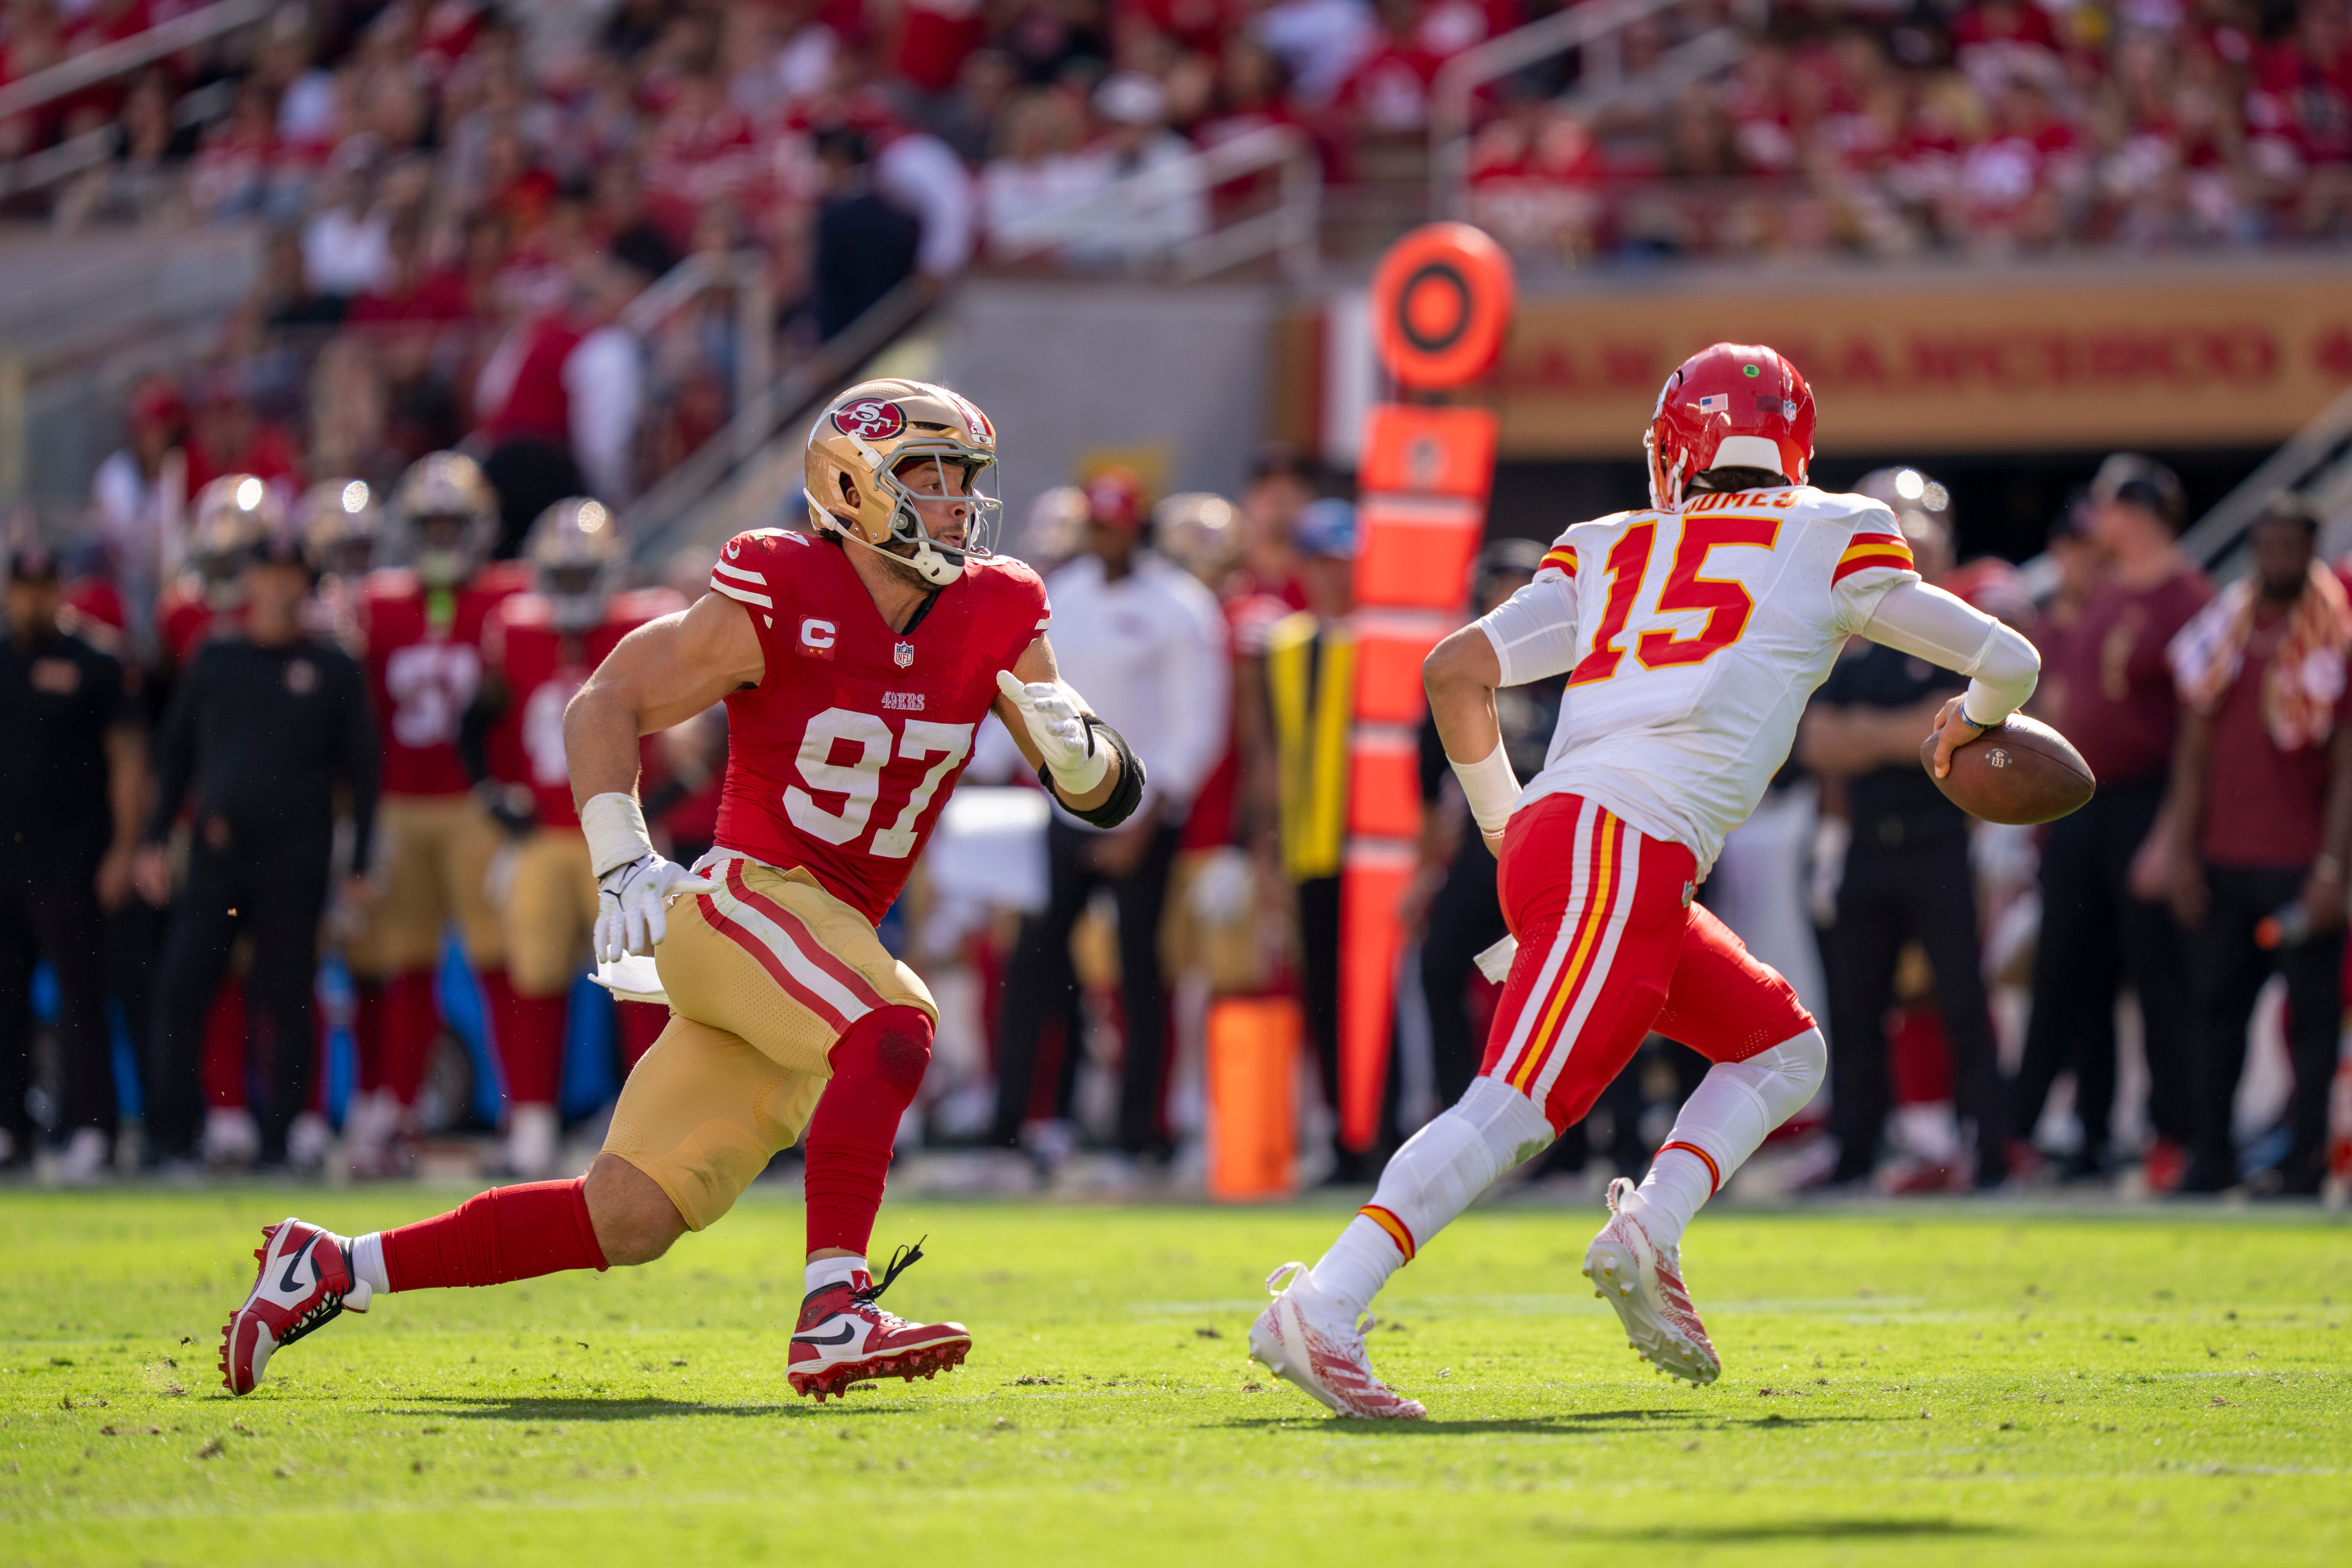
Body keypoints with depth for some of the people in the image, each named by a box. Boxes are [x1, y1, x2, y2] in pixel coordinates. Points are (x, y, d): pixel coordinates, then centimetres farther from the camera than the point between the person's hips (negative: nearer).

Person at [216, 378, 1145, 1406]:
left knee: (627, 1222, 3)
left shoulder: (993, 621, 6)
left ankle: (335, 1271, 13)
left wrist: (1074, 750, -15)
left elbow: (1109, 798, 8)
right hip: (744, 897, -6)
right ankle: (833, 1315, -37)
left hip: (835, 932, 6)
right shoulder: (781, 601, -11)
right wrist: (621, 861, -17)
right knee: (890, 1035, -34)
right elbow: (605, 706, -5)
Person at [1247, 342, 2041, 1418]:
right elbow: (2008, 660, 20)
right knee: (1516, 1107, -16)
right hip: (1625, 851, -7)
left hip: (1553, 835, 7)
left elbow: (1455, 670, 16)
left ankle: (1648, 1234, 0)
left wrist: (1505, 822, 27)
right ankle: (1318, 1311, -26)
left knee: (1781, 1052, 19)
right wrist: (1973, 722, 43)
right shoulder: (1829, 541, 13)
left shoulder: (1609, 550, 23)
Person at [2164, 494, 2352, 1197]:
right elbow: (2194, 751, 14)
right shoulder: (2218, 632, 11)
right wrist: (2183, 849, 7)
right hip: (2225, 860, 5)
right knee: (2217, 1007, 7)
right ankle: (2211, 1158, 14)